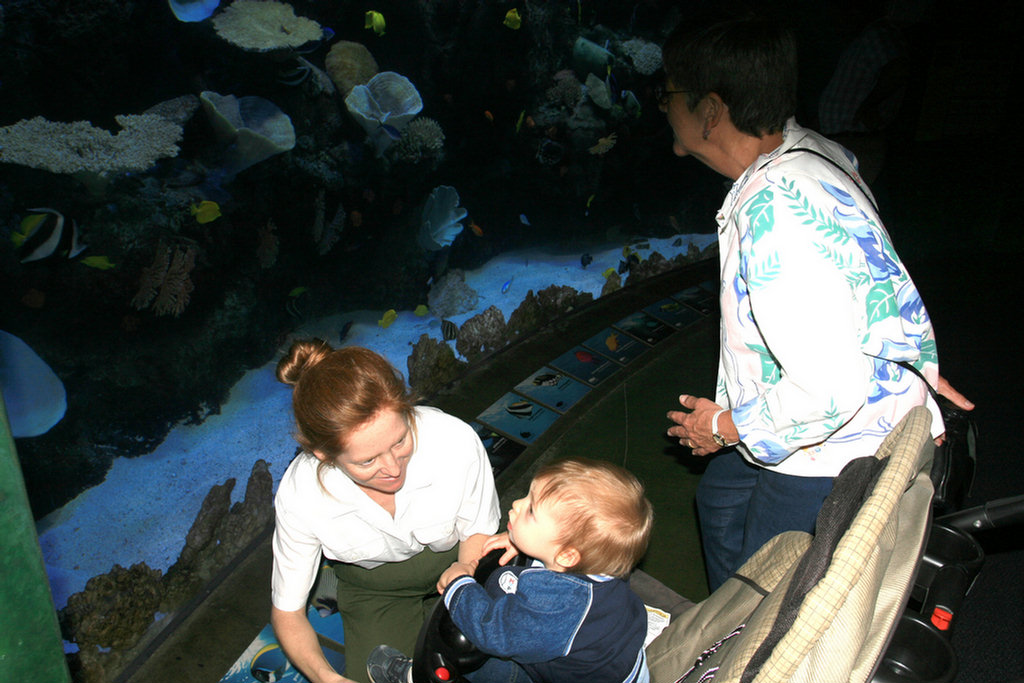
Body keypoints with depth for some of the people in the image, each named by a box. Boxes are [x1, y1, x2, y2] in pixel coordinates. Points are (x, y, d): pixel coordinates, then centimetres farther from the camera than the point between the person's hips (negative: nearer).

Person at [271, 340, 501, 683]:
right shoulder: (298, 497, -32)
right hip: (373, 586, 0)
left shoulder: (457, 441, -36)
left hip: (453, 563, 0)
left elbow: (478, 531, -14)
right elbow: (287, 612, -17)